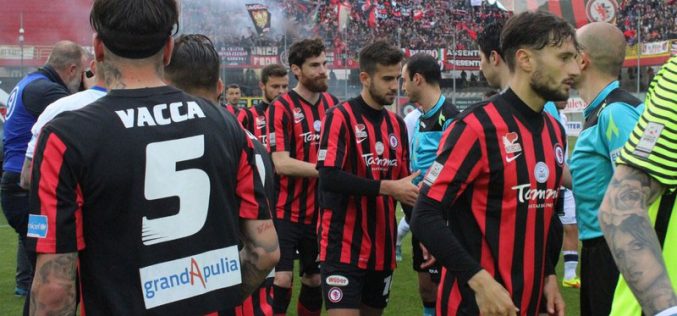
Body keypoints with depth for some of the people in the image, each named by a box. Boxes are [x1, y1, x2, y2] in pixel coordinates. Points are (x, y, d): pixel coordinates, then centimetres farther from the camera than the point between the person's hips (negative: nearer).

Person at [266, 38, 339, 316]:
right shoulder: (281, 108, -11)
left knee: (315, 279, 13)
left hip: (322, 212, 5)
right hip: (287, 212, -5)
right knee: (281, 279, -9)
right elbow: (281, 163, -19)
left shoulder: (333, 105, 5)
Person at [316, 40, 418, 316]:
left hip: (383, 248, 7)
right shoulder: (340, 117, -9)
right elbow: (329, 178, -21)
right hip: (344, 247, -7)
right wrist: (387, 187, -20)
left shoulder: (397, 124, 11)